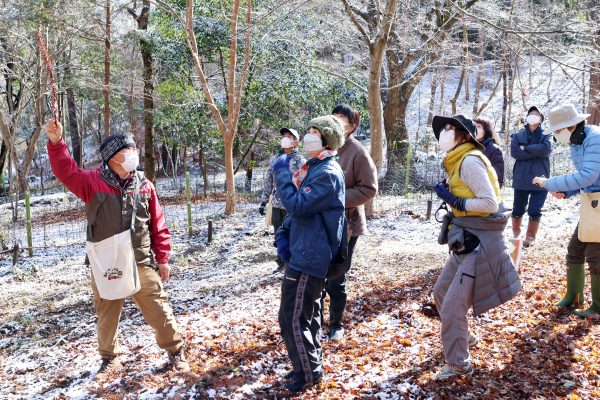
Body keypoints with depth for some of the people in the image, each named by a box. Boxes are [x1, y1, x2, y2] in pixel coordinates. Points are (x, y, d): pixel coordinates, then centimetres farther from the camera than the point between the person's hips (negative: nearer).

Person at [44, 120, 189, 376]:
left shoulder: (144, 185, 0)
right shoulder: (93, 182, -3)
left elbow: (158, 225, 4)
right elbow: (67, 171, -19)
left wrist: (162, 258, 5)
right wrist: (56, 142, -34)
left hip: (142, 264, 0)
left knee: (158, 310, 3)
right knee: (106, 316, 15)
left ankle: (175, 350, 22)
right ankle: (109, 358, 36)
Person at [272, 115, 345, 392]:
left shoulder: (328, 173, -17)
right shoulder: (313, 168, 14)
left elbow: (298, 205, -25)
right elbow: (299, 208, 18)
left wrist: (281, 173, -15)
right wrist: (283, 234, 4)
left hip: (309, 257, -10)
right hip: (305, 253, 10)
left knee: (292, 318, -3)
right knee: (307, 314, 19)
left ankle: (309, 373, 13)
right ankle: (312, 365, 33)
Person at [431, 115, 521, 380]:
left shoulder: (470, 160, -17)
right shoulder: (458, 161, 12)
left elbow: (491, 203, -21)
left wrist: (455, 201, -17)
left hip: (479, 243, -10)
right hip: (465, 242, 10)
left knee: (452, 305, -6)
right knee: (441, 292, 20)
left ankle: (459, 365, 10)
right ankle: (465, 338, 40)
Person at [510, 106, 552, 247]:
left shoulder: (546, 136, 6)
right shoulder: (517, 136, 7)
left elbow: (546, 149, -15)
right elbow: (514, 152, -10)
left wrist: (525, 148, -10)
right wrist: (536, 151, -11)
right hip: (521, 179, 1)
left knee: (535, 212, 0)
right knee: (517, 211, 9)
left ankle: (529, 239, 13)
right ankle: (516, 237, 26)